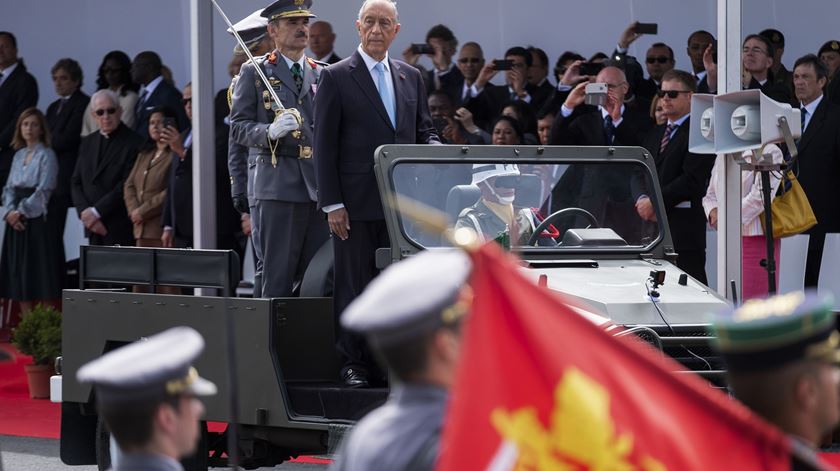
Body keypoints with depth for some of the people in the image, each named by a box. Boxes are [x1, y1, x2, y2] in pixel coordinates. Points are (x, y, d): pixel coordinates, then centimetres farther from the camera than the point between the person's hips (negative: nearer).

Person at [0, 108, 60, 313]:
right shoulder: (19, 156, 15)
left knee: (41, 275, -6)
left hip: (37, 220, -6)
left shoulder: (46, 155, -5)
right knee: (19, 273, 5)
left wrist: (22, 211, -13)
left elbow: (43, 191, -12)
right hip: (17, 221, 6)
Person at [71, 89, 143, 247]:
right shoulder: (87, 143, 17)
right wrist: (85, 213, -3)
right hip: (93, 228, 6)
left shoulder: (134, 143, -5)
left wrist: (96, 212, -12)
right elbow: (76, 182, 14)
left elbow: (127, 186, -12)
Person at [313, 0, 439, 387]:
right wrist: (332, 204, -9)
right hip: (356, 204, -4)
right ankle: (354, 363, 6)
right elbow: (324, 144, -3)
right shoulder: (336, 77, 0)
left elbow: (424, 132, 21)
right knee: (354, 285, 0)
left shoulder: (411, 78, 15)